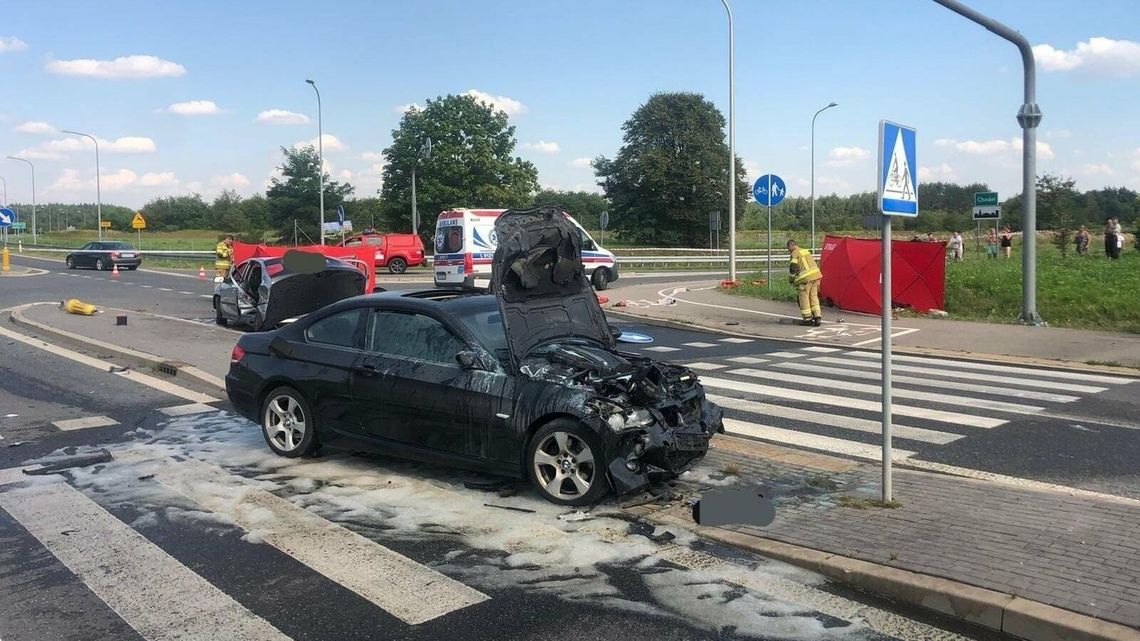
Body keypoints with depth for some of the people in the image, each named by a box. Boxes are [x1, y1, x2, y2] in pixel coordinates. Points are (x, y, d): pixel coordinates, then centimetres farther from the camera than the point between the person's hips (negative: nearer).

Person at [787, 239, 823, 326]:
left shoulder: (795, 254, -6)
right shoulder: (805, 251, 21)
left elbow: (793, 267, -13)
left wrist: (791, 279, 3)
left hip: (806, 278, -8)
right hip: (816, 275, 8)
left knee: (803, 297, 2)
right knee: (813, 297, 12)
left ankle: (807, 318, 5)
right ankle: (817, 317, 6)